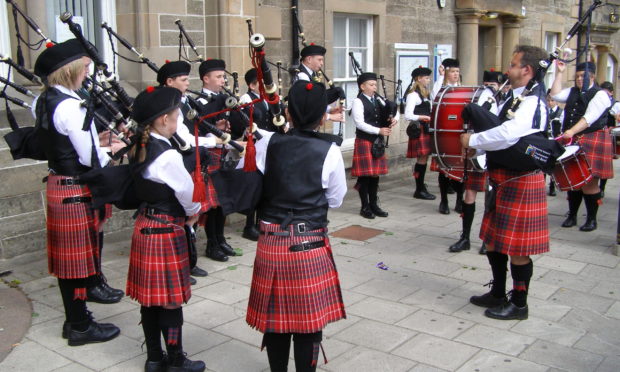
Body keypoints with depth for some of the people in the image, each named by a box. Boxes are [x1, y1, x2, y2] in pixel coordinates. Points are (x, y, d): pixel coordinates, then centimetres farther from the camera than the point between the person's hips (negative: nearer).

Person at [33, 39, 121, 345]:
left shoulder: (45, 101, 8)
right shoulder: (70, 106, -21)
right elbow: (90, 157, -20)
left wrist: (101, 146, 7)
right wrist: (114, 153, -1)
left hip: (57, 185, 9)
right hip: (75, 191, -9)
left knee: (67, 258, 16)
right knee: (78, 258, 2)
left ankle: (74, 319, 29)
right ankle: (81, 327, 15)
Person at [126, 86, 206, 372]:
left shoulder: (139, 149, 5)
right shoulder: (167, 155, -21)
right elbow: (187, 192, -15)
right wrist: (193, 213, 4)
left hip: (144, 226, 9)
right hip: (166, 231, -8)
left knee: (150, 297, 15)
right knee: (171, 300, 4)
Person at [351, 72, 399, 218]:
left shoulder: (378, 100, 10)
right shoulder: (358, 102, -9)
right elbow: (359, 123, -16)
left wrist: (394, 119, -7)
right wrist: (379, 130, -20)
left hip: (377, 141, 6)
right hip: (364, 141, -6)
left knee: (375, 174, 10)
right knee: (364, 174, -3)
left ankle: (374, 205, 20)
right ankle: (365, 207, 8)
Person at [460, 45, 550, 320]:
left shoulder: (532, 102, -18)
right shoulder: (514, 99, 13)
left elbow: (507, 134, -34)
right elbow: (500, 130, 16)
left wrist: (473, 140, -21)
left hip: (520, 181, -10)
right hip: (503, 179, 10)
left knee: (516, 247, 1)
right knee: (494, 240, 18)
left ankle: (519, 304, 17)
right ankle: (498, 294, 33)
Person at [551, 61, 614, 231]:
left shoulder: (600, 95, -8)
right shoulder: (573, 92, 14)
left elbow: (589, 118, -18)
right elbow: (556, 95, 2)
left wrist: (572, 131, -29)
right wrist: (560, 73, 1)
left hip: (592, 141, -6)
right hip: (571, 141, 6)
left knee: (589, 181, -3)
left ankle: (592, 219, 8)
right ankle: (572, 216, 19)